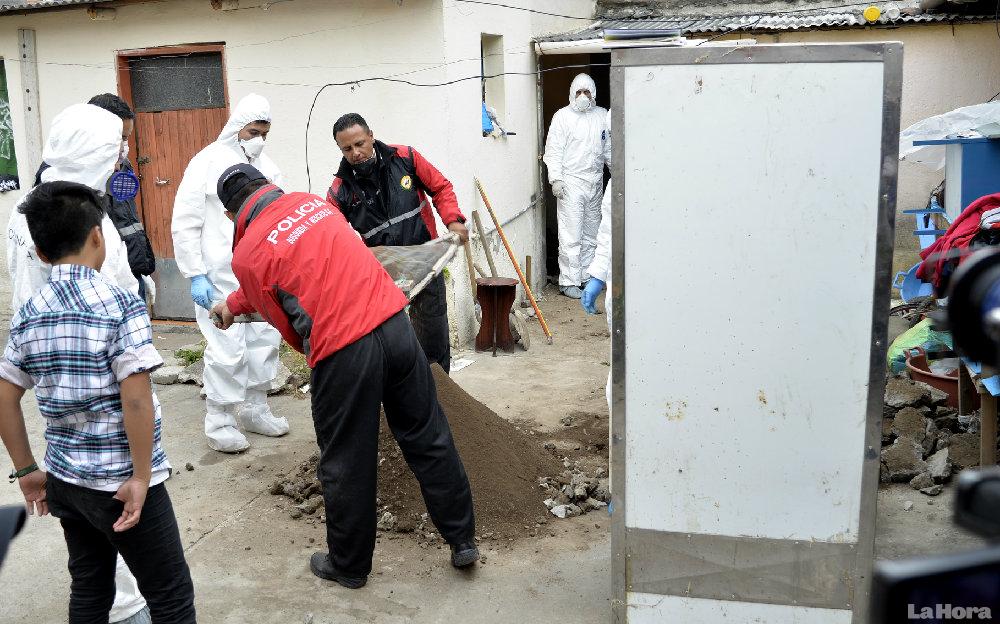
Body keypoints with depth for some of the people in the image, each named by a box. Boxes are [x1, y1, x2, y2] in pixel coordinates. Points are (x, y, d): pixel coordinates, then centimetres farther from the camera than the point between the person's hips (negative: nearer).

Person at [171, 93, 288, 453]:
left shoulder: (266, 167, 8)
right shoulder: (208, 163, -6)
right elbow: (185, 224, -6)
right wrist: (195, 275, -11)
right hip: (221, 276, -5)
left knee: (265, 341, 11)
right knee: (227, 349, -4)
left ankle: (254, 409, 27)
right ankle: (219, 422, 10)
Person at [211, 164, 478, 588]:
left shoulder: (246, 255, -1)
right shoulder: (311, 201, 15)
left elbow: (286, 324, 6)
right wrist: (234, 304, 44)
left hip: (342, 351, -5)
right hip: (394, 323, 5)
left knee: (346, 465, 13)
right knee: (429, 439, 16)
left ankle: (348, 565, 32)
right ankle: (463, 540, 28)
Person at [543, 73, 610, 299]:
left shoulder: (602, 115, 13)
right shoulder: (562, 116, -1)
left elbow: (609, 148, 19)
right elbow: (554, 150, -6)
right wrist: (555, 178, -14)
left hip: (595, 182, 5)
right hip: (571, 182, -5)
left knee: (591, 234, 11)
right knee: (571, 235, -7)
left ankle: (587, 276, 21)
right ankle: (569, 282, -3)